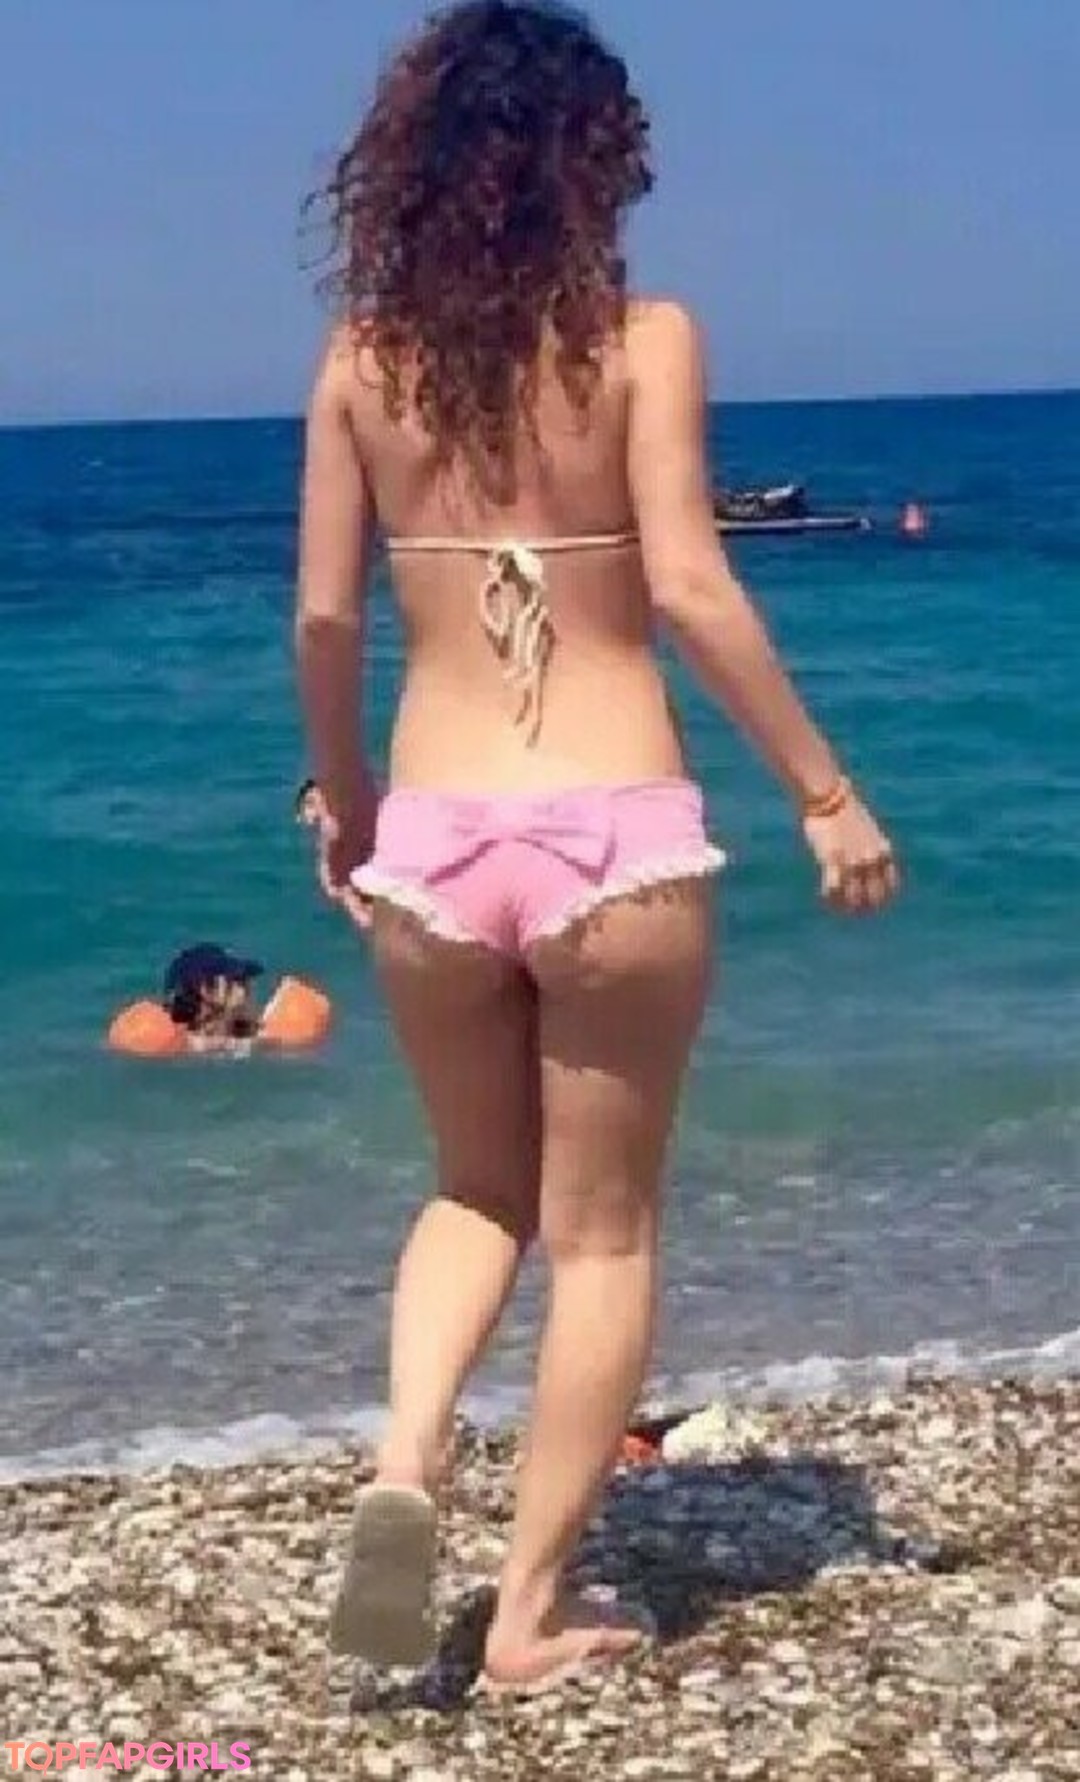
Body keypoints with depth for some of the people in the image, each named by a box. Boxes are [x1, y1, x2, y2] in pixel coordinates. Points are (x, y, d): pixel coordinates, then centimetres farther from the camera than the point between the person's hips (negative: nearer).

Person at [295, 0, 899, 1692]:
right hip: (616, 838, -3)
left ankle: (403, 1462, 0)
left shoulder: (366, 352, 3)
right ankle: (535, 1611, 16)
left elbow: (322, 619, 3)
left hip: (433, 841, 3)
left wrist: (342, 795, 20)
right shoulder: (641, 334, -5)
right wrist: (829, 792, -5)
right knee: (602, 1229, 12)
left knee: (480, 1192, 25)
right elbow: (689, 589, -13)